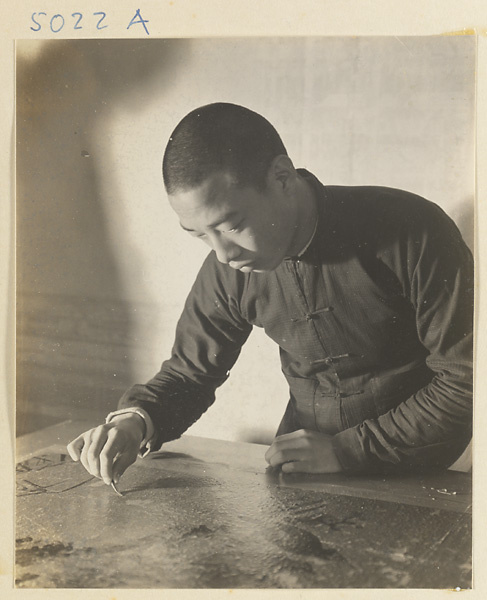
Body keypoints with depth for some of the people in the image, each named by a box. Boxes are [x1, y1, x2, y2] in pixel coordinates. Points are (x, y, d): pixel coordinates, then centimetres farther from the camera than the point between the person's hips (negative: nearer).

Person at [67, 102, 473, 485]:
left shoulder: (412, 233, -19)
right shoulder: (228, 270, -6)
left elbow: (467, 380, -15)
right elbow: (190, 370, 7)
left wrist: (349, 449, -19)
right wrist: (136, 419, -14)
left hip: (413, 481, -3)